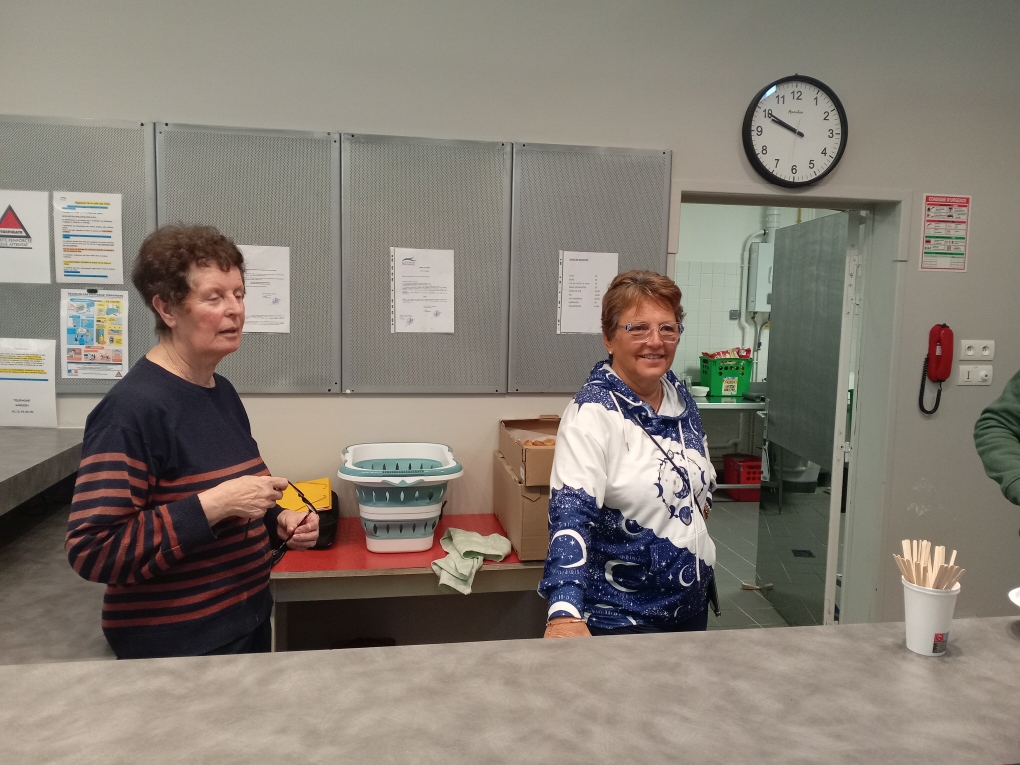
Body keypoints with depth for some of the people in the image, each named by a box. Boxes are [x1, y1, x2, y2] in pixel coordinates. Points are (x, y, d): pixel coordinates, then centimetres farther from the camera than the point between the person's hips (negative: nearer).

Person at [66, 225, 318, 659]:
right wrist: (213, 505, -28)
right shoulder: (133, 408, -21)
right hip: (172, 647, -8)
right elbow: (91, 551, -24)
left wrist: (277, 525, -2)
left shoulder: (223, 393, 3)